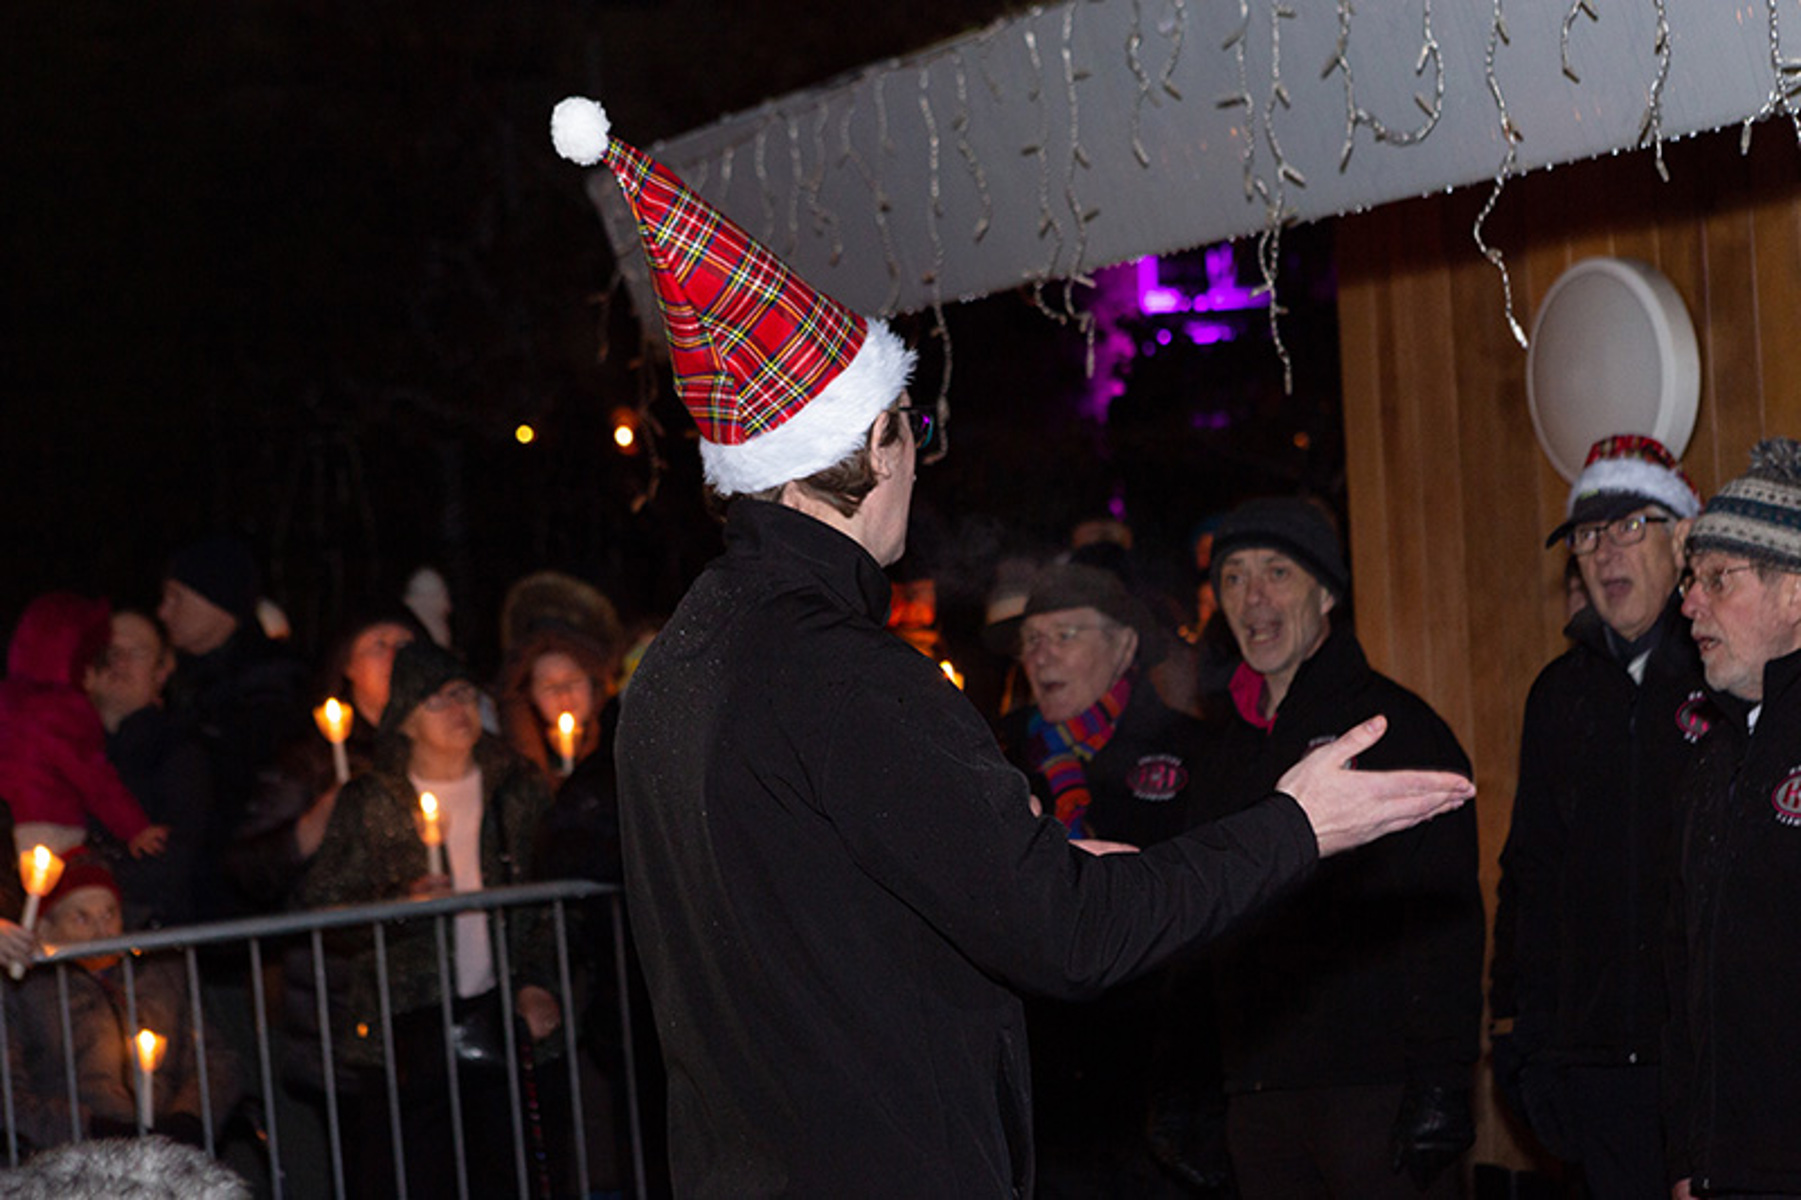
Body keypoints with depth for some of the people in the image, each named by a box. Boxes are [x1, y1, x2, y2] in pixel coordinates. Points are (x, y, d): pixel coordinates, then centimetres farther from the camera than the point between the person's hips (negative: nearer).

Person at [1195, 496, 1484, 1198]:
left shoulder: (1392, 723, -3)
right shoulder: (1234, 749, 17)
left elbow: (1447, 917, -10)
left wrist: (1440, 1085, -18)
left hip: (1375, 1088, -6)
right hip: (1257, 1100, 6)